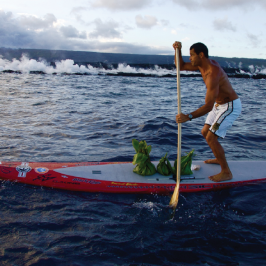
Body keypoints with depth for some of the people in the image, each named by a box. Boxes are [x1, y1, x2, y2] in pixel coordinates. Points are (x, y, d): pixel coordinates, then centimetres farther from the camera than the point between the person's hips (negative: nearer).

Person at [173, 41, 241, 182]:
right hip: (219, 104, 10)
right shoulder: (202, 65, -3)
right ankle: (219, 158, 38)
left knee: (211, 138, -14)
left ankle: (226, 173, -1)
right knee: (205, 132, 17)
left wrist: (188, 117, -42)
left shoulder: (212, 74, -32)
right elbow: (181, 66, 8)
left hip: (230, 107, -10)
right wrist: (178, 51, -9)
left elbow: (208, 106, -36)